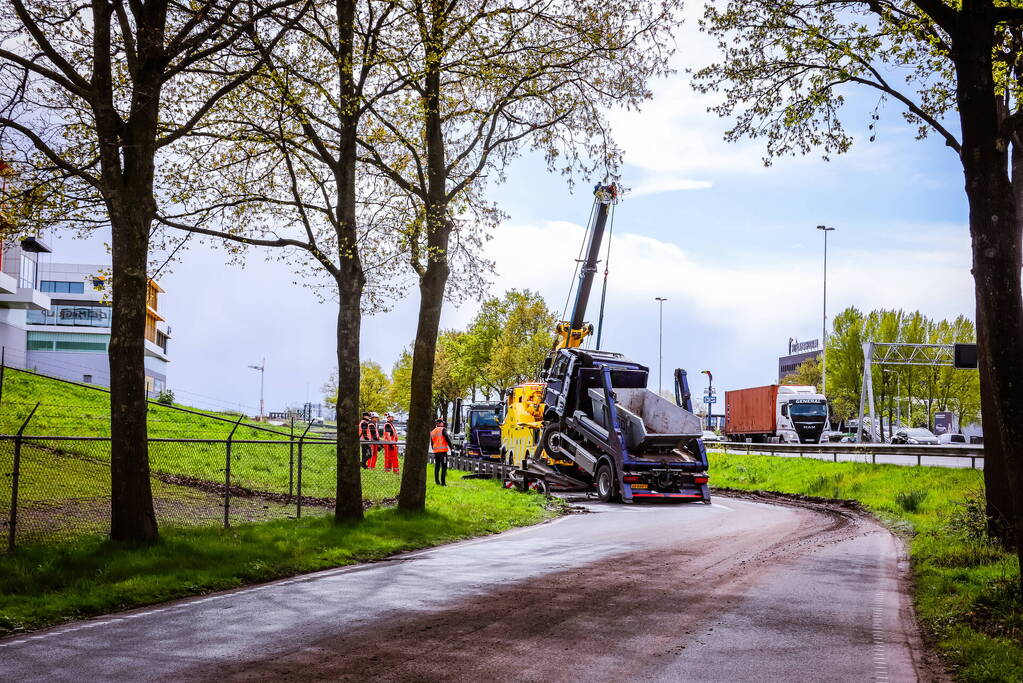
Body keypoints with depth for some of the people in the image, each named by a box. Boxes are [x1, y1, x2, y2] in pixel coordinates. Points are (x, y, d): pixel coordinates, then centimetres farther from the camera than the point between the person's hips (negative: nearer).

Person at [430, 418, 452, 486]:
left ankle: (437, 481, 16)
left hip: (435, 452, 7)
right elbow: (447, 439, -11)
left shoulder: (432, 432, 16)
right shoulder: (443, 429, -4)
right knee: (444, 467, -6)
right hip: (443, 451, -7)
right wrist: (451, 448, -8)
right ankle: (443, 482, -10)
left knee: (437, 467, 14)